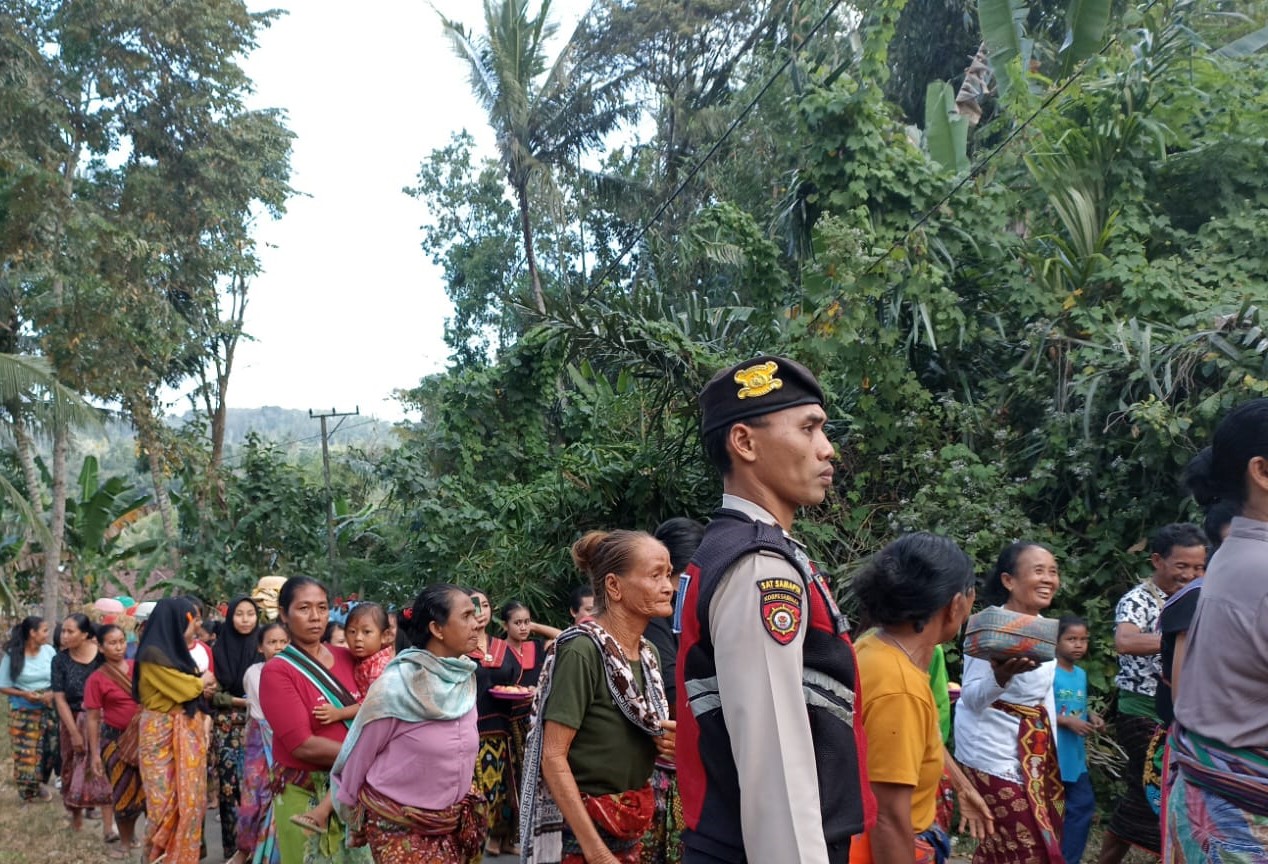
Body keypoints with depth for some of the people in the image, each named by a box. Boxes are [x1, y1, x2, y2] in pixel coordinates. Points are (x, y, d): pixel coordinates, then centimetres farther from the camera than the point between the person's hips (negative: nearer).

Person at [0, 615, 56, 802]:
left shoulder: (49, 651, -4)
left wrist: (52, 693, -15)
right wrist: (23, 694, -18)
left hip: (47, 708, 2)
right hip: (22, 710, -2)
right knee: (24, 751, 1)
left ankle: (38, 785, 18)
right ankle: (26, 790, 17)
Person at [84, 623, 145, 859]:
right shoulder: (97, 679, -9)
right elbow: (93, 718, -7)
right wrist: (94, 754, -9)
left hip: (142, 737, 3)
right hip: (115, 739, -3)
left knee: (143, 790, 8)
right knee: (124, 792, 5)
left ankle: (132, 836, 31)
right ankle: (125, 843, 25)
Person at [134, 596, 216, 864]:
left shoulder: (177, 651, 13)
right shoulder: (153, 654, -15)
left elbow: (196, 688, 19)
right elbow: (183, 689, -18)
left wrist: (203, 686, -3)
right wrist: (203, 681, 1)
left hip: (188, 731, 8)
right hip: (164, 733, -8)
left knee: (189, 797, 7)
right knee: (168, 799, -4)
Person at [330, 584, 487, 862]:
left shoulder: (466, 678, -3)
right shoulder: (395, 686, -20)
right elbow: (359, 754, -7)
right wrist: (348, 808, 4)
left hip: (454, 822, 5)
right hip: (399, 827, -5)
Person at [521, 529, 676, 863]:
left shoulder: (648, 652, 5)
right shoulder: (582, 650, -19)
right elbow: (553, 757, -21)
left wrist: (671, 742, -4)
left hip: (632, 825, 8)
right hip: (584, 827, -8)